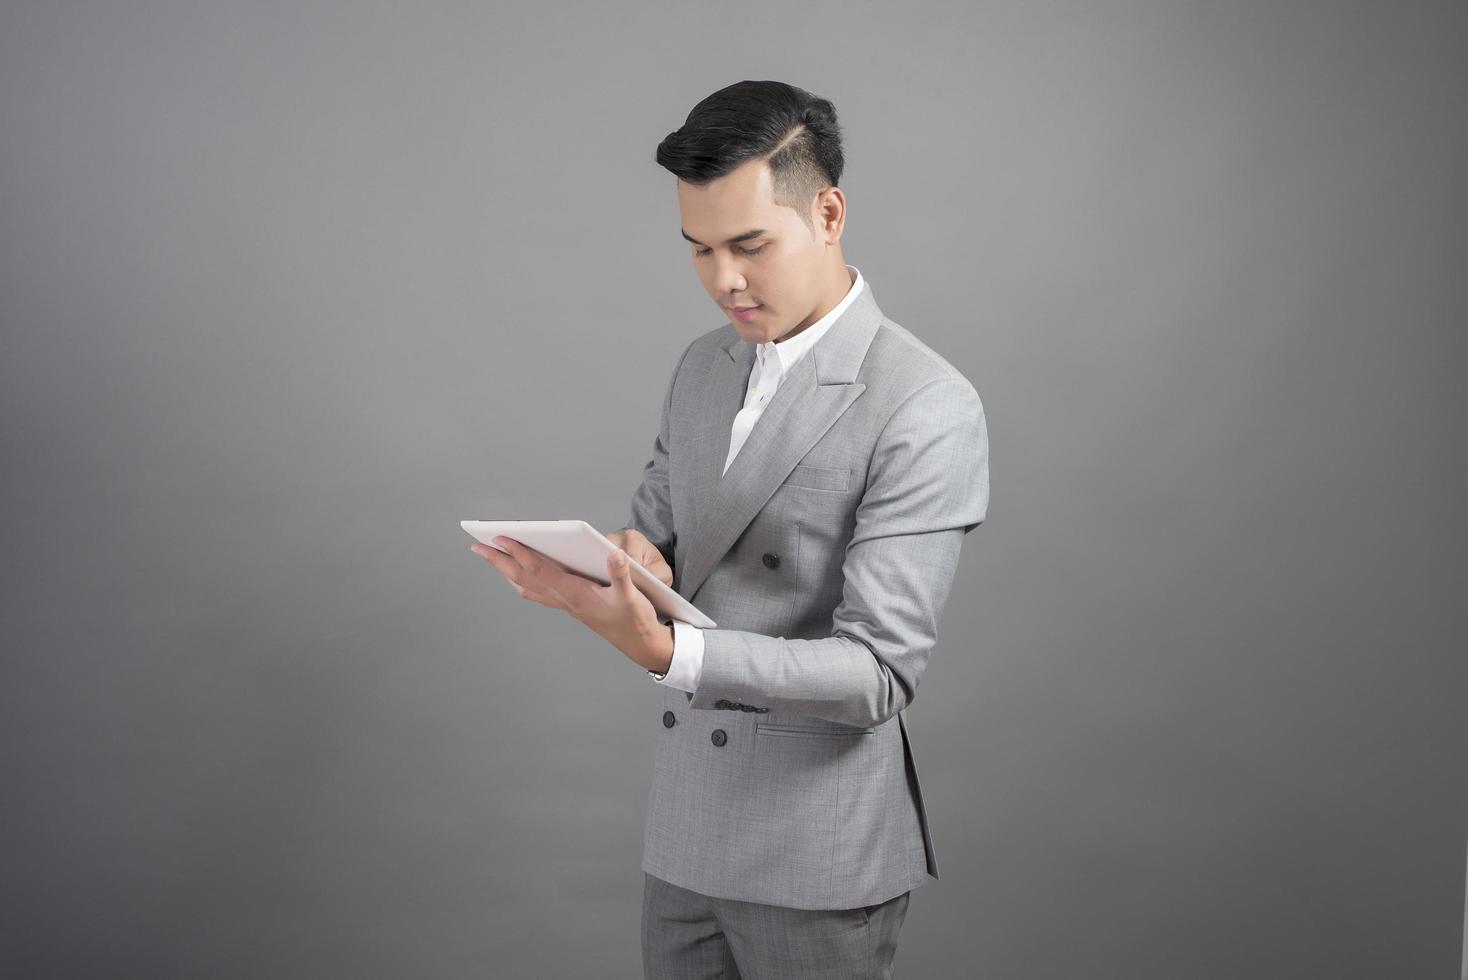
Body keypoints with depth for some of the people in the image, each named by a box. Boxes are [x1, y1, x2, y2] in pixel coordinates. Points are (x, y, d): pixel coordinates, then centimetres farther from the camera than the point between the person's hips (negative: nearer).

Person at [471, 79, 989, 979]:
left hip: (818, 852, -6)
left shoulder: (928, 411, -18)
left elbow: (877, 674, -21)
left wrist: (666, 652, -34)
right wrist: (635, 567, -10)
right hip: (685, 830, 6)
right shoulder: (704, 366, 6)